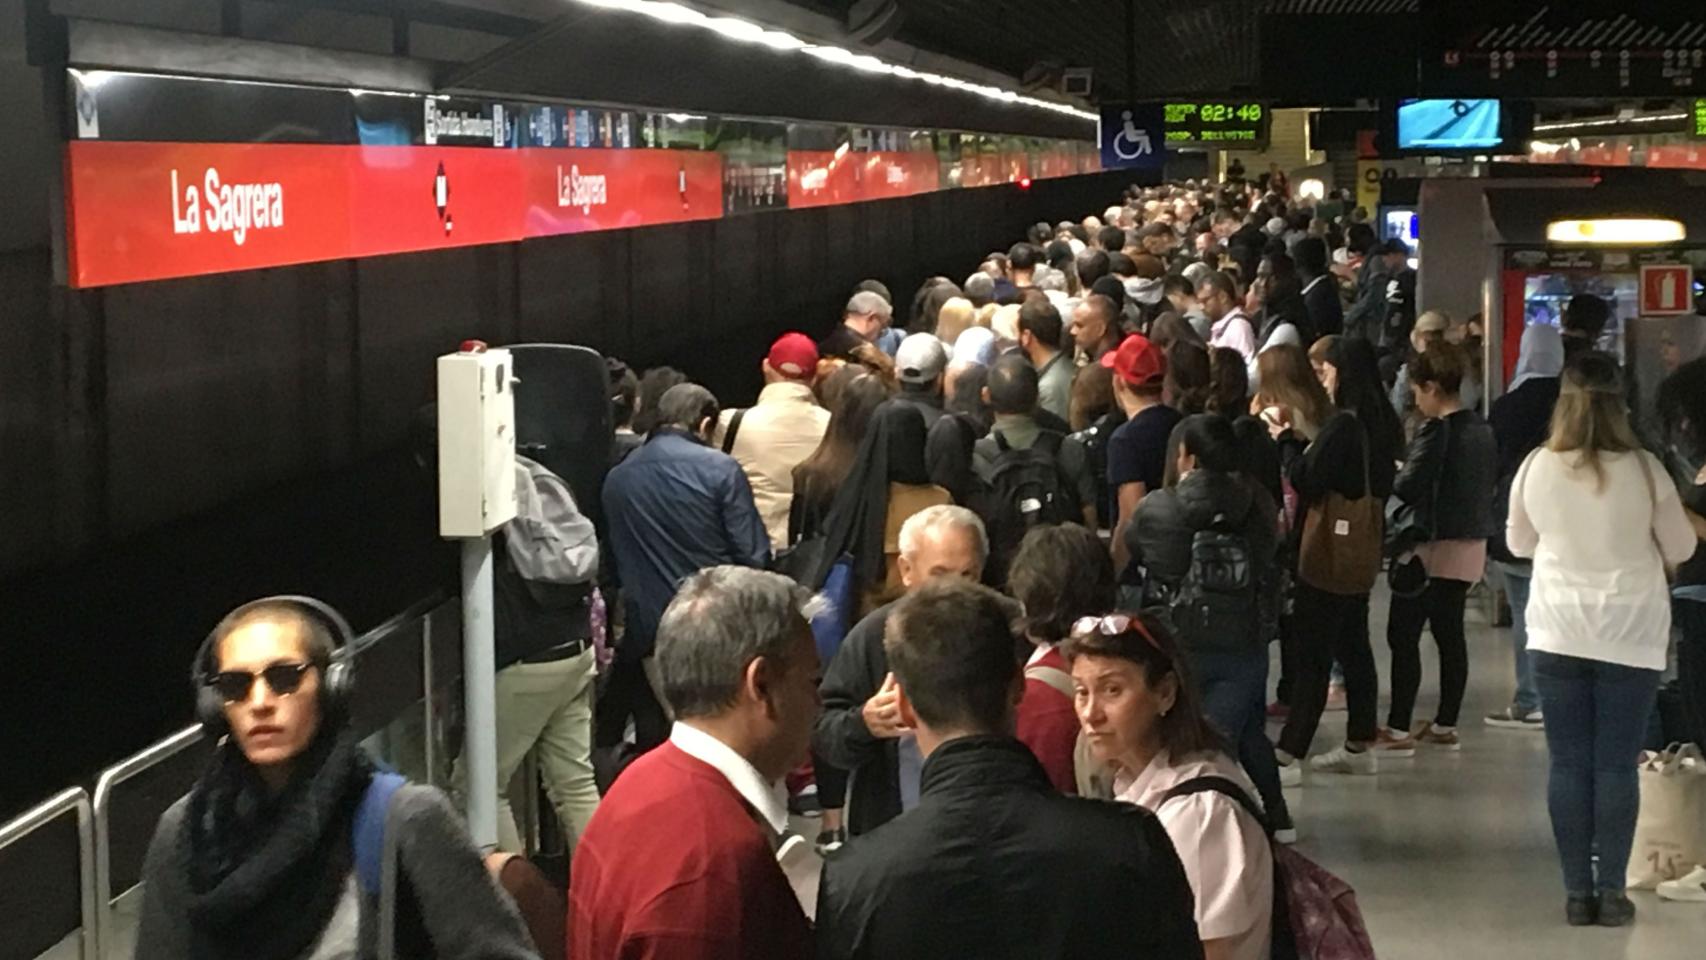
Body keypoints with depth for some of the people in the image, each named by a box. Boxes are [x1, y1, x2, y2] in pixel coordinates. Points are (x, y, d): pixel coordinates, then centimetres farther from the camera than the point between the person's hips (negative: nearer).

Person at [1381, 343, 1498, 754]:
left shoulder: (1435, 432, -16)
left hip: (1434, 546, -8)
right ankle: (1446, 726, 18)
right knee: (1450, 634, 14)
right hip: (1471, 545, 8)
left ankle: (1398, 730, -5)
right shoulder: (1482, 429, 8)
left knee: (1403, 635, -4)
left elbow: (1406, 488, -16)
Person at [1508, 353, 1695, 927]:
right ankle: (1611, 891, 7)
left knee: (1568, 765, 7)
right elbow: (1680, 549, 1)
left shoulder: (1538, 469, -6)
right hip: (1630, 637, -1)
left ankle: (1578, 892, 9)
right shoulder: (1643, 471, -12)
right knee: (1616, 767, 5)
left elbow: (1518, 543, 11)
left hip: (1557, 635, 1)